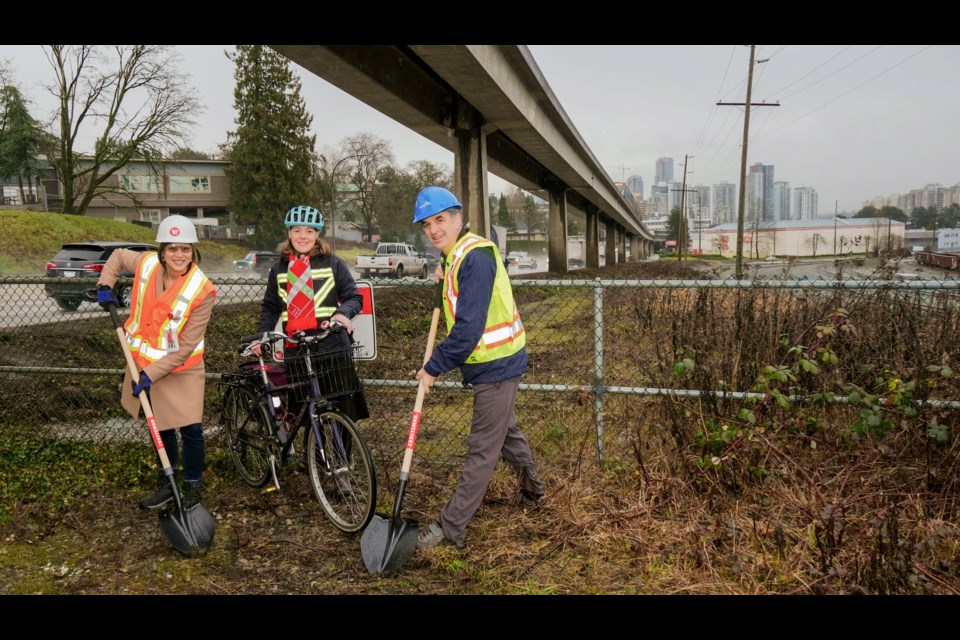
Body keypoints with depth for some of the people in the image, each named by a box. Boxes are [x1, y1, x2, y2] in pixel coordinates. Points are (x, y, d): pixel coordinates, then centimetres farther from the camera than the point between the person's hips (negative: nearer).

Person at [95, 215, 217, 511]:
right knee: (161, 426, 18)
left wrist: (152, 374, -24)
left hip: (181, 370, -5)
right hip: (145, 363, 5)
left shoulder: (202, 291, -24)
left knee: (190, 430, -5)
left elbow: (185, 348, -22)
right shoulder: (147, 263, -12)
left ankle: (193, 488, 16)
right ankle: (167, 484, 34)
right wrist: (105, 285, 1)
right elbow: (118, 255, 15)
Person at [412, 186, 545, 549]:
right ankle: (532, 492, 46)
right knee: (505, 431, 26)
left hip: (495, 365, -11)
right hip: (495, 361, 11)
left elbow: (469, 327, -27)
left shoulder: (475, 257, -23)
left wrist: (434, 368, -19)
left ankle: (450, 529, 6)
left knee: (482, 449, -1)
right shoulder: (456, 256, 9)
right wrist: (444, 279, 7)